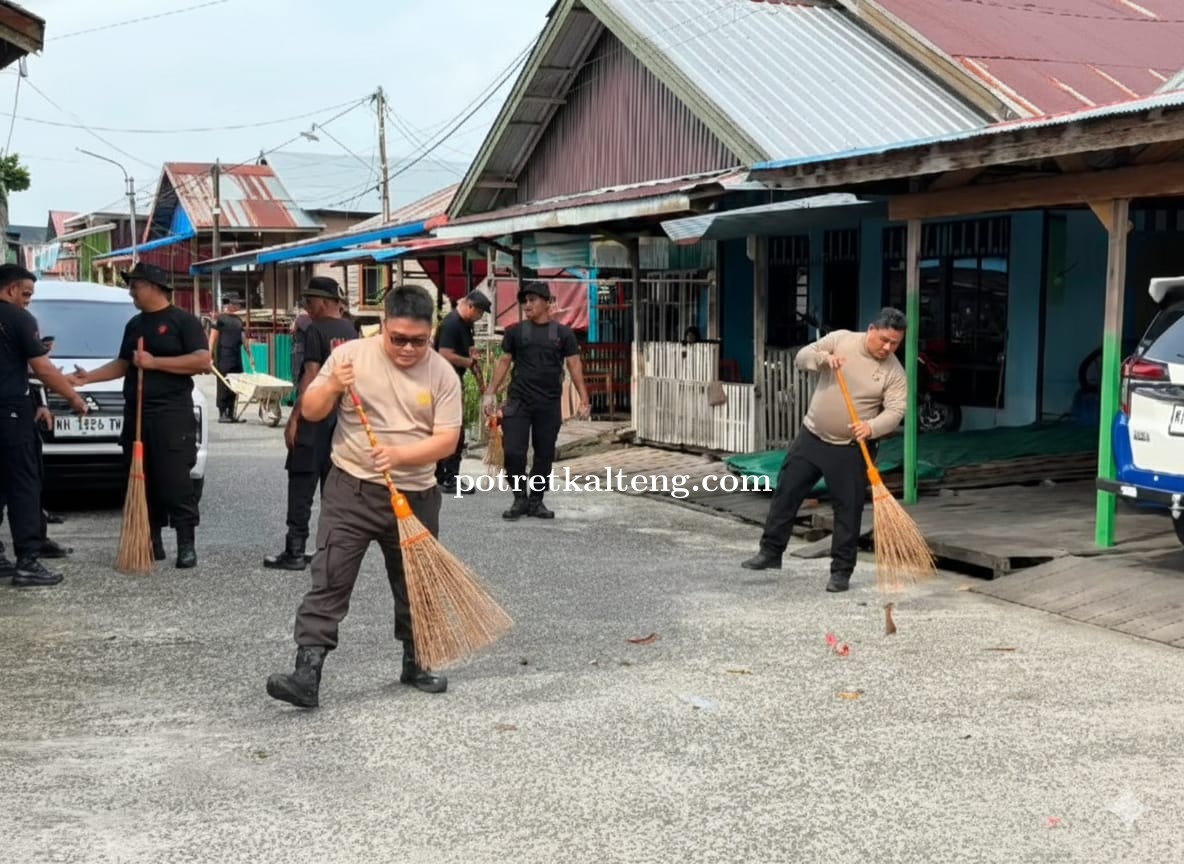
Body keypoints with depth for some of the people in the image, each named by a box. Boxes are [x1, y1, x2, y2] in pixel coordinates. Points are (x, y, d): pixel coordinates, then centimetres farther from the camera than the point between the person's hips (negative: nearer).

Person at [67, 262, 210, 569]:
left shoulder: (183, 320, -4)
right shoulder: (134, 324, 19)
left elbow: (203, 361, -15)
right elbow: (123, 365, 24)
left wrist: (154, 362, -17)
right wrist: (89, 377, 10)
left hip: (172, 415, -7)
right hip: (136, 414, 7)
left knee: (175, 480, -9)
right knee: (142, 481, 6)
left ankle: (186, 544, -4)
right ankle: (152, 541, 13)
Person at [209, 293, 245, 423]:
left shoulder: (238, 320, 15)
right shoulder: (220, 319, -5)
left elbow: (242, 338, 21)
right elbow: (213, 339, -7)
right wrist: (210, 357, -13)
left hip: (237, 357, 7)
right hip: (224, 357, -7)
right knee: (223, 386, -4)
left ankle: (230, 414, 13)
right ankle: (222, 414, 0)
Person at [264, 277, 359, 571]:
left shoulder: (316, 331, -12)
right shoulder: (351, 331, 12)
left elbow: (311, 377, -17)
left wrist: (293, 419, -15)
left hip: (314, 417, -8)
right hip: (343, 416, 8)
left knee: (302, 483, -5)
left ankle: (295, 551, -7)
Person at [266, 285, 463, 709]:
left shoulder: (443, 375, -3)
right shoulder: (350, 355, -4)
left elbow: (446, 440, -8)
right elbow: (309, 412, 0)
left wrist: (399, 455, -22)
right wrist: (332, 387, -20)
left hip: (415, 496, 2)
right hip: (351, 491, -1)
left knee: (416, 586, 14)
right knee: (329, 581, -9)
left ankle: (415, 664, 33)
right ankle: (307, 674, -11)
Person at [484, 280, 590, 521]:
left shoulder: (563, 333, 4)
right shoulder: (515, 332, 6)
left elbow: (574, 365, 1)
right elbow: (504, 362, 10)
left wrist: (584, 399, -7)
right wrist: (491, 393, 3)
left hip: (549, 404, 0)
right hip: (518, 401, 0)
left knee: (545, 455, 6)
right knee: (513, 452, -8)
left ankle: (536, 501, 19)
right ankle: (520, 498, 9)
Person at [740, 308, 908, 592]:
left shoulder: (894, 372, -9)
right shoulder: (840, 339, -4)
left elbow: (895, 411, -16)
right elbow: (801, 358, -2)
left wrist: (871, 427, -35)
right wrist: (824, 357, -23)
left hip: (851, 448, -2)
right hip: (812, 436, 2)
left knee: (848, 509, 0)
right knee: (786, 492, 7)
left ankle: (841, 571, 11)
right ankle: (771, 552, 21)